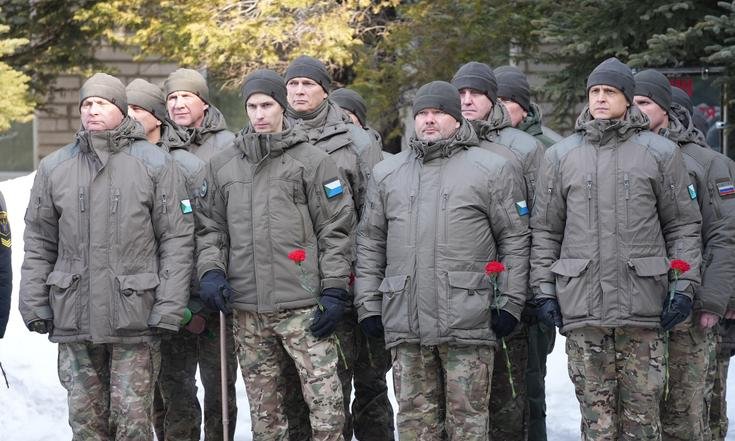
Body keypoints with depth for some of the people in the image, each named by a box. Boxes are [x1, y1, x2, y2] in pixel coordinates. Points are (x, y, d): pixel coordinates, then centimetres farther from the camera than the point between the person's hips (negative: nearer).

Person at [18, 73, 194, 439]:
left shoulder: (155, 164, 0)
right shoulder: (54, 168, 9)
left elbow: (177, 239, -2)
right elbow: (38, 244, 12)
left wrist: (169, 307, -9)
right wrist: (34, 305, 3)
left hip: (135, 320, -3)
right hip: (73, 321, 3)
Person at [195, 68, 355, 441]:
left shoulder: (312, 161, 3)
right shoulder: (221, 165, 13)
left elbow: (335, 231, 1)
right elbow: (210, 227, 17)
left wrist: (334, 291, -6)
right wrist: (211, 270, -1)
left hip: (303, 305, -3)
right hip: (247, 310, 3)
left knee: (326, 408, -10)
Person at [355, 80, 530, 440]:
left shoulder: (492, 169, 5)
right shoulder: (386, 173, 16)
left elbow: (515, 239, 2)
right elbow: (370, 243, 15)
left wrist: (510, 302, -4)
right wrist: (367, 304, 8)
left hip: (468, 323, -3)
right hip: (404, 323, 3)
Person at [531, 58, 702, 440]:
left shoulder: (660, 153, 7)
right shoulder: (560, 156, 11)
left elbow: (683, 225, 7)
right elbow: (545, 230, 11)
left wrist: (684, 286, -2)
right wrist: (544, 289, 3)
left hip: (643, 307, -1)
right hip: (581, 307, 1)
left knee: (642, 408, 0)